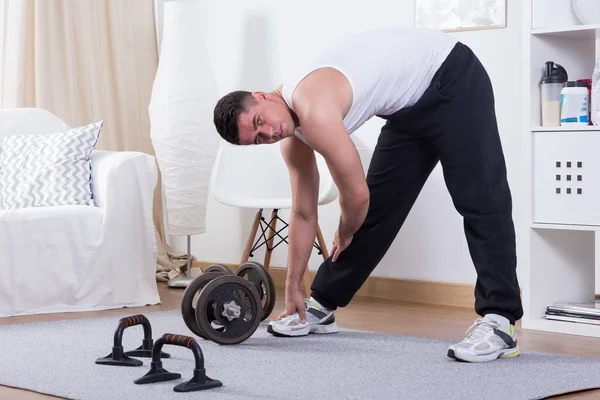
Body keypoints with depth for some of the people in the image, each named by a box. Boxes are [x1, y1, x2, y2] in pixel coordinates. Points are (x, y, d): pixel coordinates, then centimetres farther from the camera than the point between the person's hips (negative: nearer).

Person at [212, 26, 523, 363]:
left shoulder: (314, 112, -31)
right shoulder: (294, 134, -3)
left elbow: (357, 194, -22)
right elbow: (304, 214, 6)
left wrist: (344, 236, 1)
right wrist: (293, 287, 11)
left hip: (452, 80, -9)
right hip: (411, 107, 9)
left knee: (479, 199, -16)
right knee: (378, 206, 11)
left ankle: (500, 323, -18)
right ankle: (321, 306, 19)